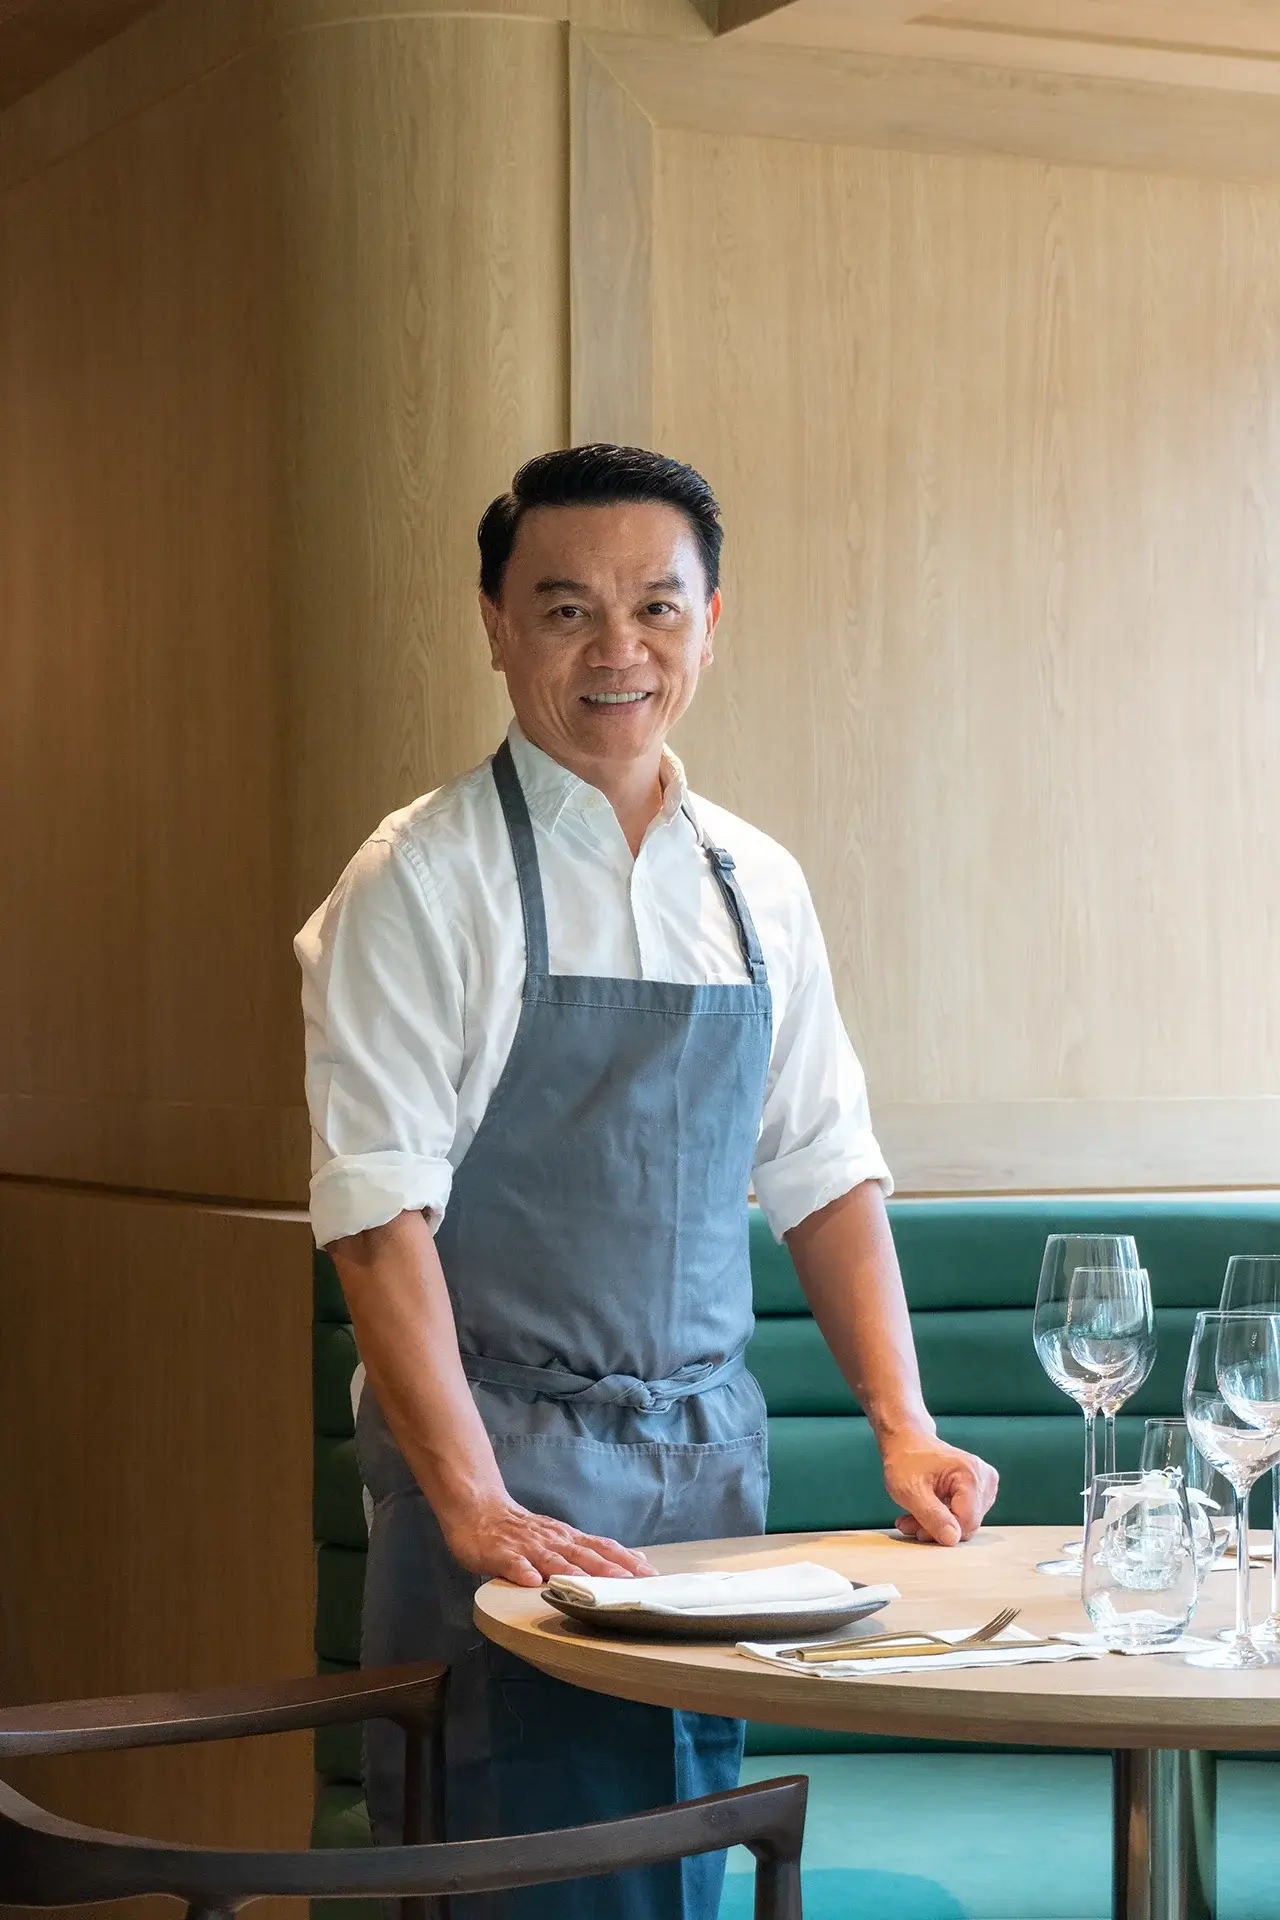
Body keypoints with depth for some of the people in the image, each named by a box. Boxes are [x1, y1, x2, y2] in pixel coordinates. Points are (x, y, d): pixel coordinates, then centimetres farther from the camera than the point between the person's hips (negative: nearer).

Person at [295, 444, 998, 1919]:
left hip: (709, 1458, 5)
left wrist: (902, 1427, 3)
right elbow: (377, 1210, -13)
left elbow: (824, 1171, 14)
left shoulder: (755, 885, 10)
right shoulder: (425, 879, -7)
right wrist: (476, 1505, -21)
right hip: (497, 1458, -5)